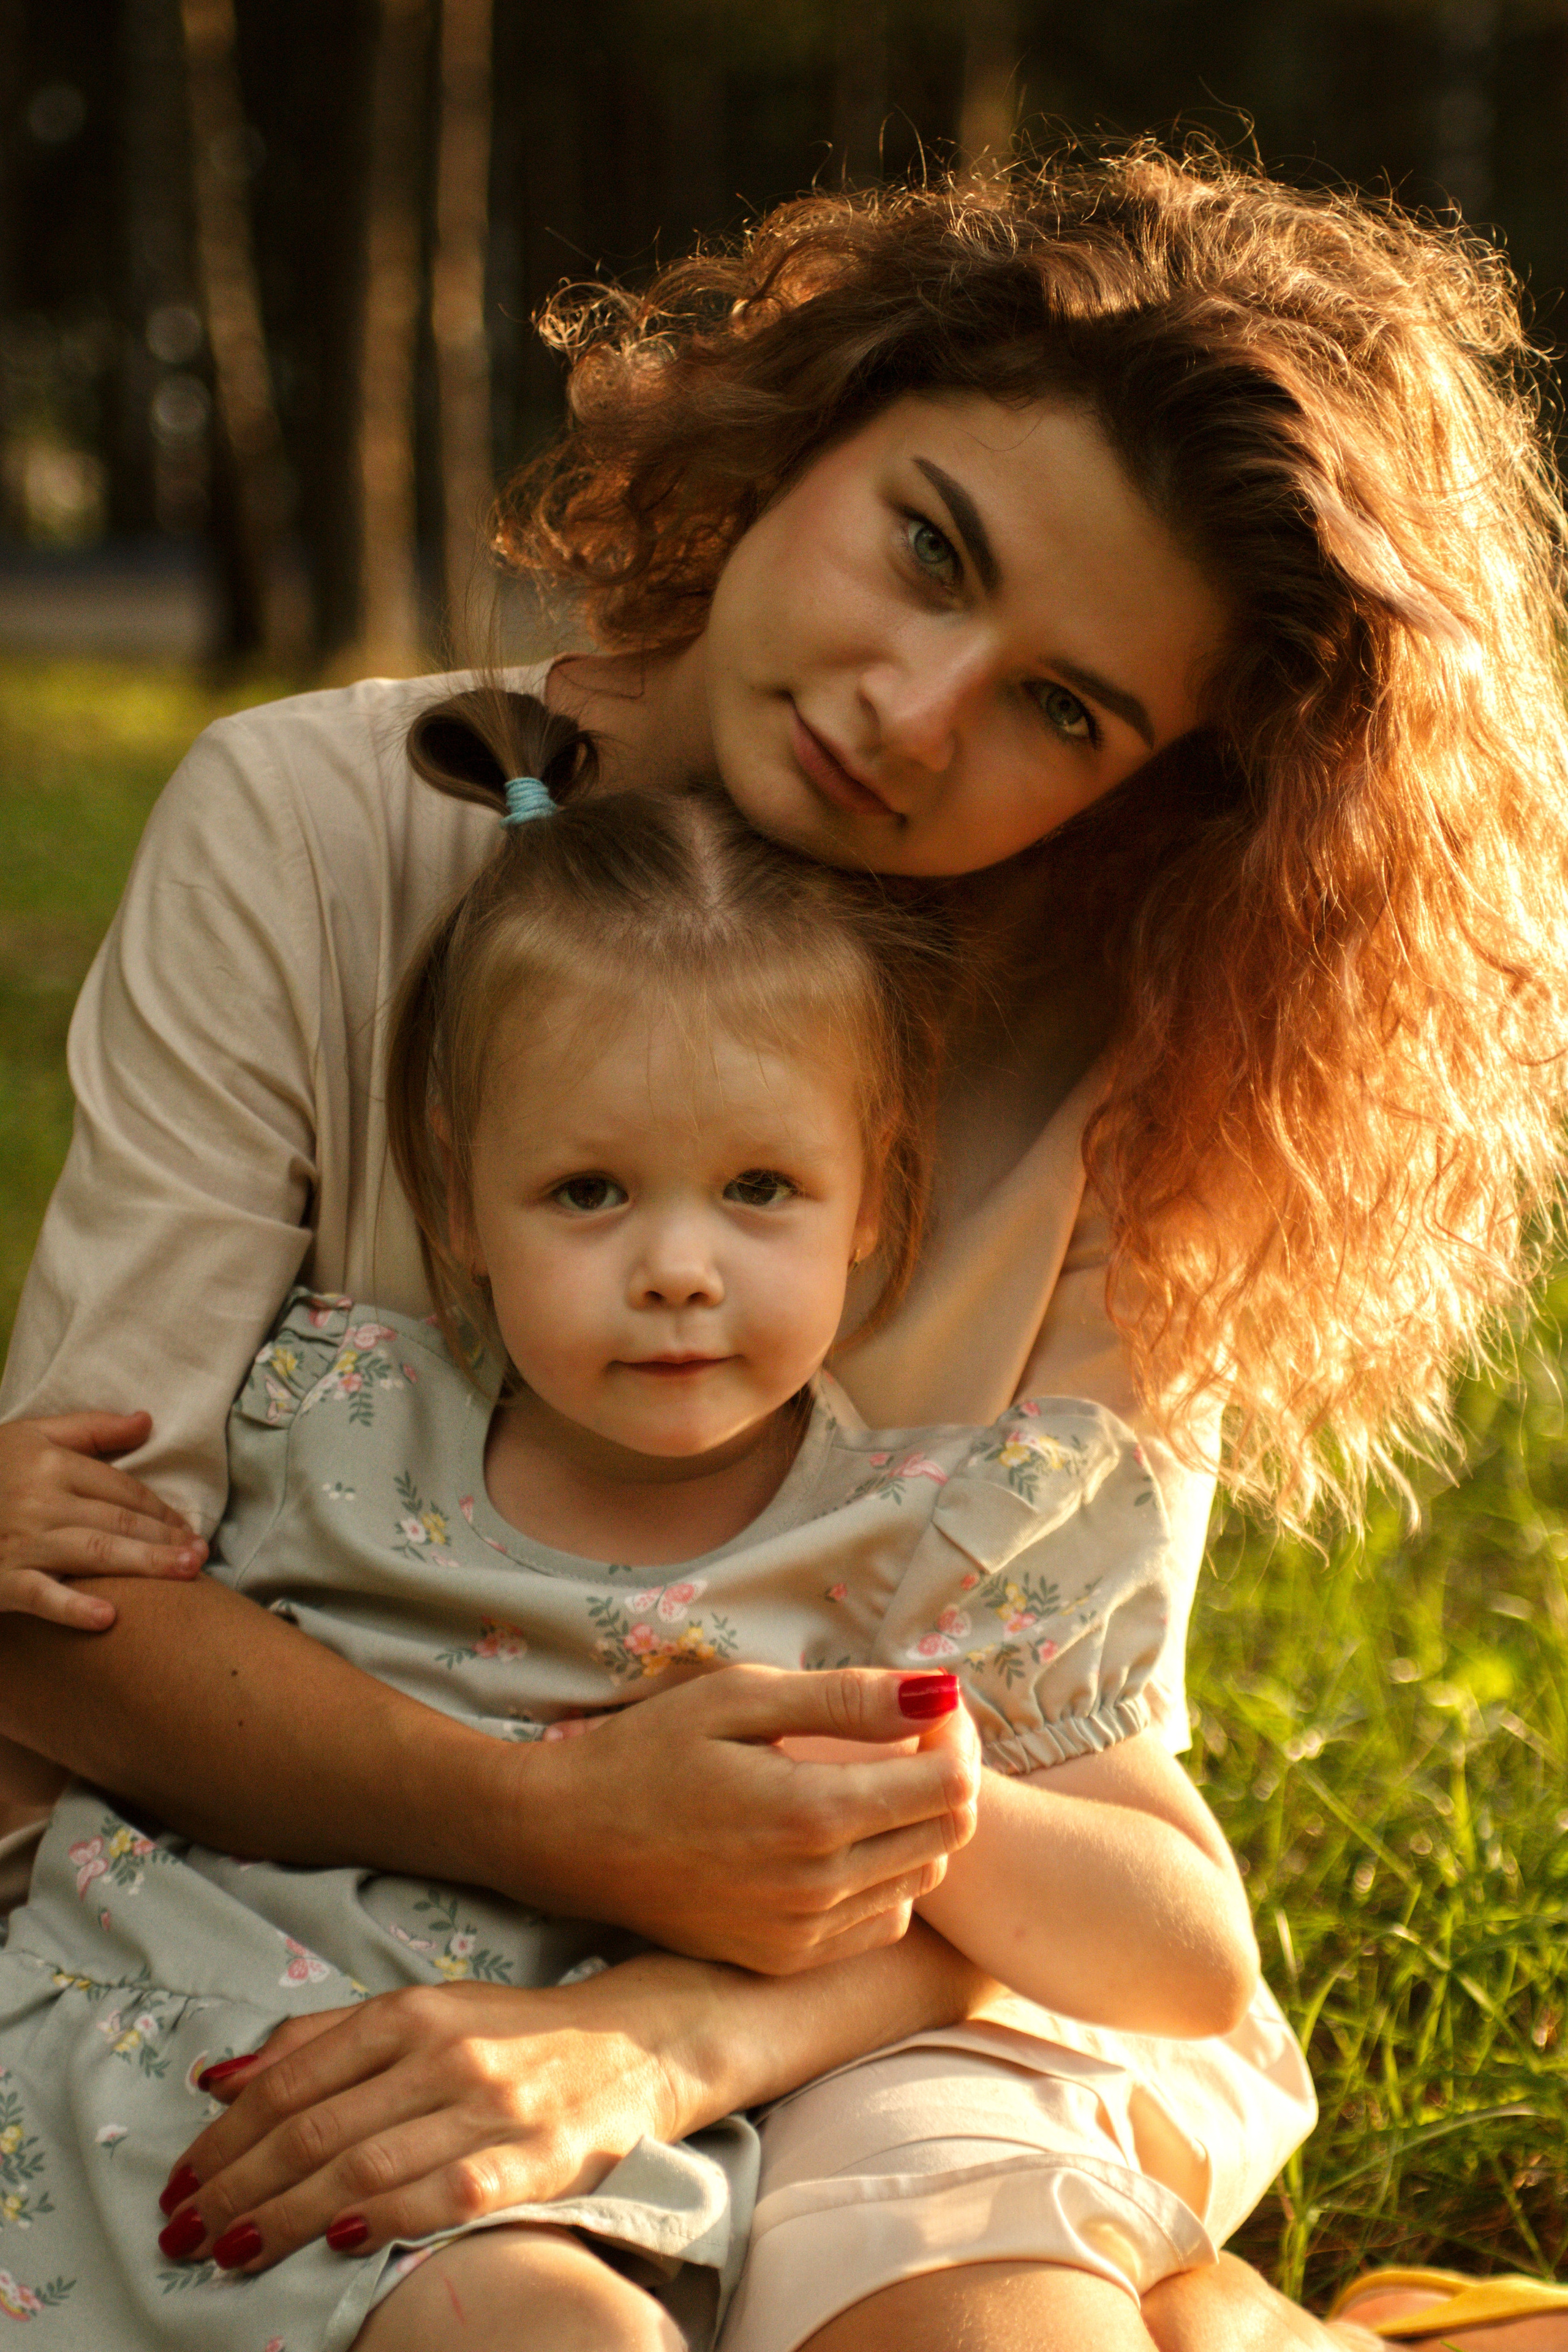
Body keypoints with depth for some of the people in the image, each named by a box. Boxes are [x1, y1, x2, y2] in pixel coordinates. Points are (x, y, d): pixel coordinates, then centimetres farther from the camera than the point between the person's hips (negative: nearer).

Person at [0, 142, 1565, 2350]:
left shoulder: (1129, 1058, -7)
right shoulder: (308, 835, -9)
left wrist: (672, 2039, -30)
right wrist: (551, 1819, -28)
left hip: (874, 2015, 0)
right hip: (339, 1931, 0)